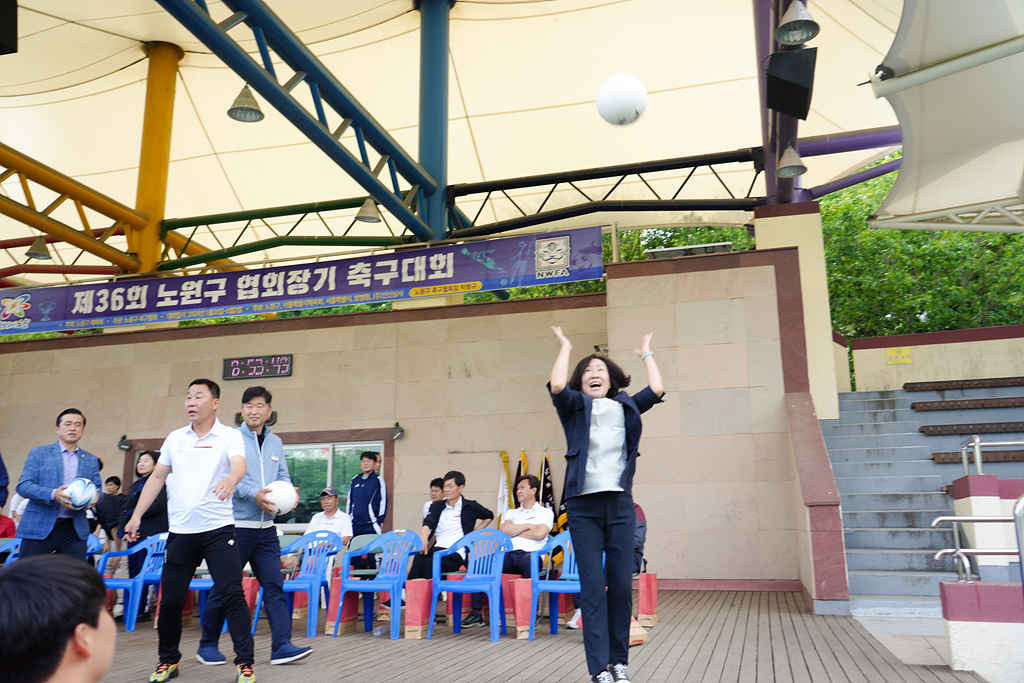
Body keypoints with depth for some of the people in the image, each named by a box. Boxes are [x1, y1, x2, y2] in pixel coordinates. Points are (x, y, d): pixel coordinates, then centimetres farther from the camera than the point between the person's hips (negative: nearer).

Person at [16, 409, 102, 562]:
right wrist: (53, 494, -21)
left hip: (75, 530, 3)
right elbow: (23, 486, -3)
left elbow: (98, 490, 14)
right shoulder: (38, 454, 7)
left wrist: (96, 497, -12)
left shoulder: (91, 460, 17)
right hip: (39, 529, -3)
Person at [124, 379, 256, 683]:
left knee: (232, 595, -9)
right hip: (180, 530, 4)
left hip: (218, 529, -4)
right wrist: (136, 515, 13)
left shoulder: (230, 436, -2)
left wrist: (230, 479, -43)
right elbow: (157, 478, 18)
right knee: (170, 600, 8)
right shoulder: (175, 438, 12)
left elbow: (239, 465, -21)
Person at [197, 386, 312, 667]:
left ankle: (282, 646, 0)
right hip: (236, 525, -5)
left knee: (274, 585, 0)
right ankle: (207, 645, 20)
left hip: (266, 527, 5)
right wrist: (254, 494, -22)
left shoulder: (276, 442, 14)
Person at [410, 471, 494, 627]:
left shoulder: (470, 507, 13)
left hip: (456, 554, -4)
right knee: (420, 556, -33)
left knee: (429, 562, -34)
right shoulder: (437, 506, 22)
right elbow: (428, 524, 3)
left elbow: (489, 516, 28)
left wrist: (475, 532, 15)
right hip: (437, 548, 4)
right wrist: (423, 539, -18)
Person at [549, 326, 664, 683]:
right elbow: (557, 386, -11)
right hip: (584, 505, -2)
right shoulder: (574, 407, 9)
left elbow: (656, 389, 4)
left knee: (622, 585, 4)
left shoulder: (626, 407, 17)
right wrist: (565, 348, 4)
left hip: (620, 504, 2)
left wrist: (646, 354, 20)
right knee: (592, 587, -4)